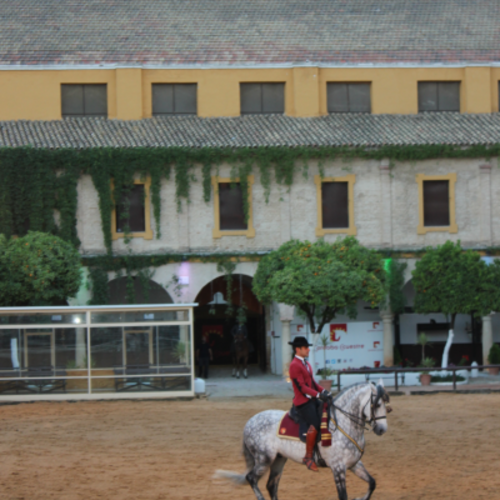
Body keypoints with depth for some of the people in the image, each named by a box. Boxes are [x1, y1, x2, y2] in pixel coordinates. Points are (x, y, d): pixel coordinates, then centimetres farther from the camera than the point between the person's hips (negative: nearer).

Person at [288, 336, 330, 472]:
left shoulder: (306, 363, 17)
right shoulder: (295, 365, -13)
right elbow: (301, 387, -19)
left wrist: (323, 390, 5)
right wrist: (318, 395, -25)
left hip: (312, 400, 10)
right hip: (302, 402, -10)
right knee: (315, 425, -24)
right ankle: (308, 457, -16)